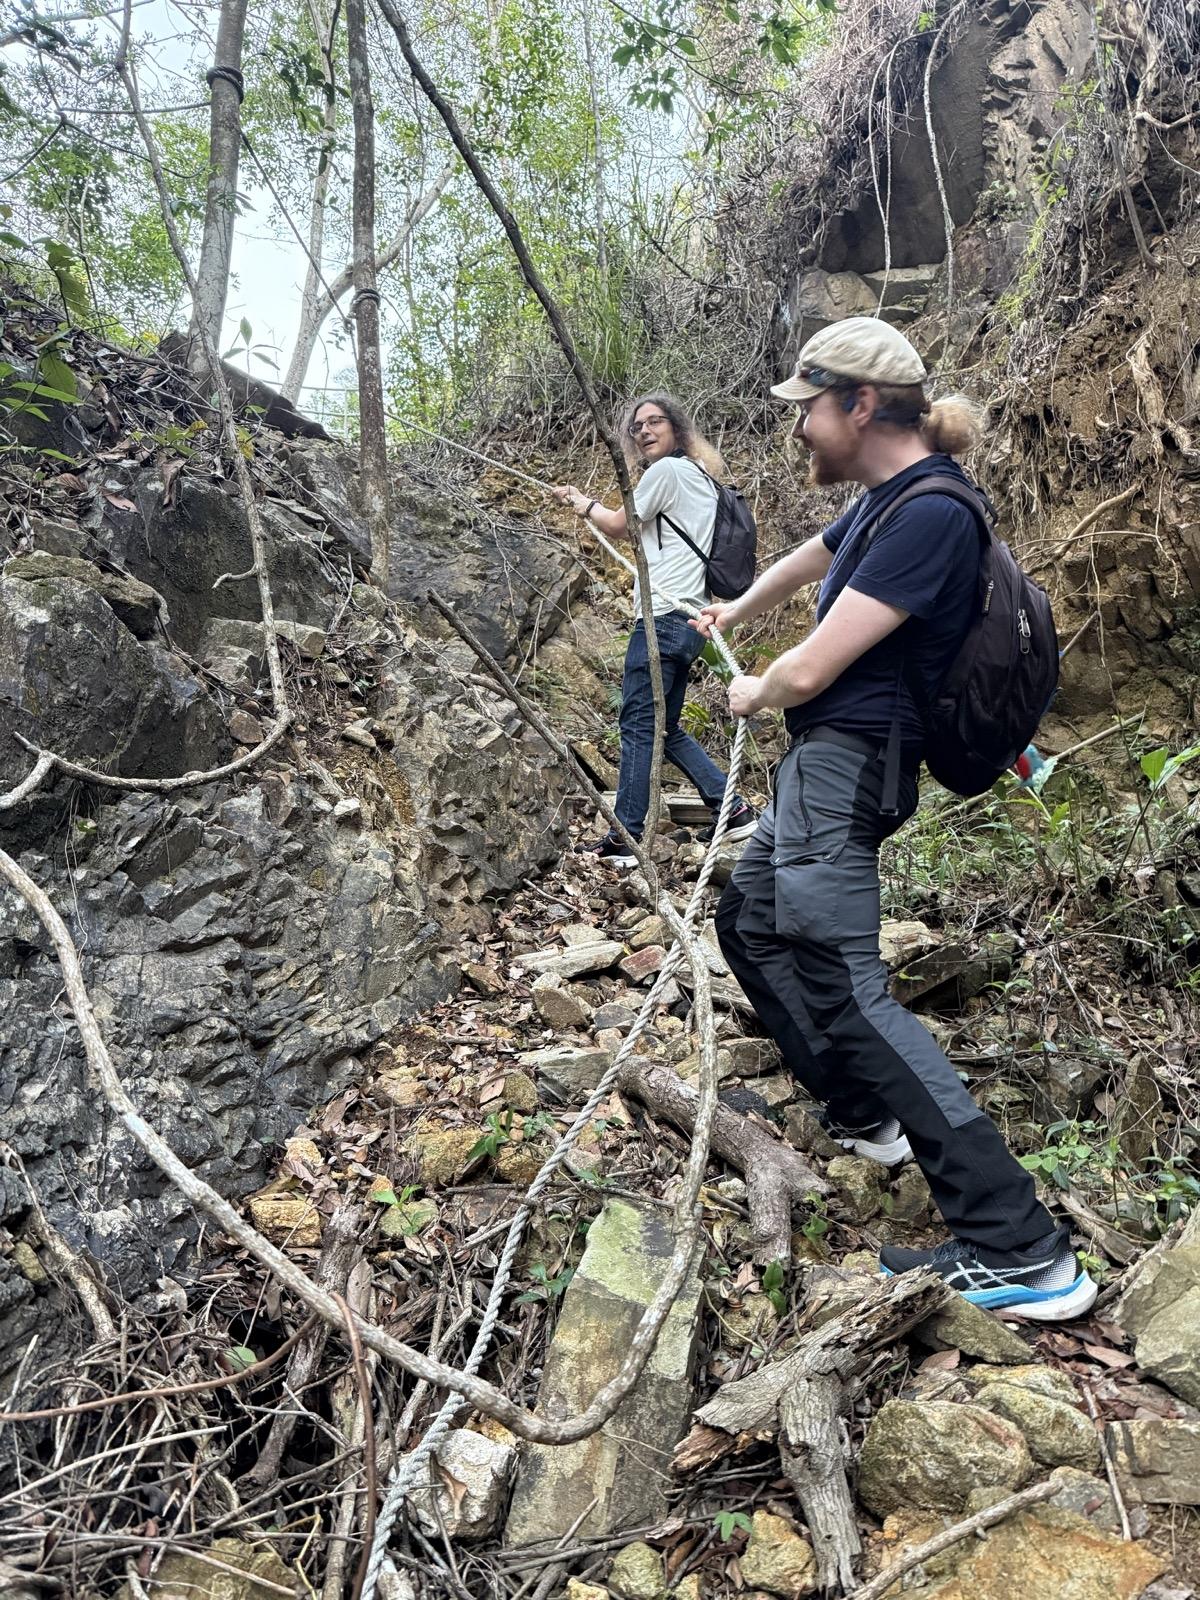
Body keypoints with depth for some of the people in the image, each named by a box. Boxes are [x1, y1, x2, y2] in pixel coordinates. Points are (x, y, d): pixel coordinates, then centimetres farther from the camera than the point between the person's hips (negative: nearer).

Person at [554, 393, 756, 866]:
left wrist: (582, 502, 18)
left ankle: (624, 839, -6)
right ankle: (732, 809, 16)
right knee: (666, 728, 15)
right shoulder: (698, 475, 23)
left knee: (637, 725, -8)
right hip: (688, 620, 10)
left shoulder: (667, 470, -6)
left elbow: (617, 526, 2)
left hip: (665, 619, -10)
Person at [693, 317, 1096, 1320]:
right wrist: (732, 612, 51)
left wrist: (754, 695, 2)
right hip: (829, 762, 11)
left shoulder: (928, 514, -19)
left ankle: (1021, 1251, -9)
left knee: (841, 985, -15)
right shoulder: (887, 497, 13)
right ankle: (866, 1115, 33)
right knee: (751, 920, 22)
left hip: (847, 760, -11)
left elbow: (808, 671, -21)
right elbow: (809, 559, 33)